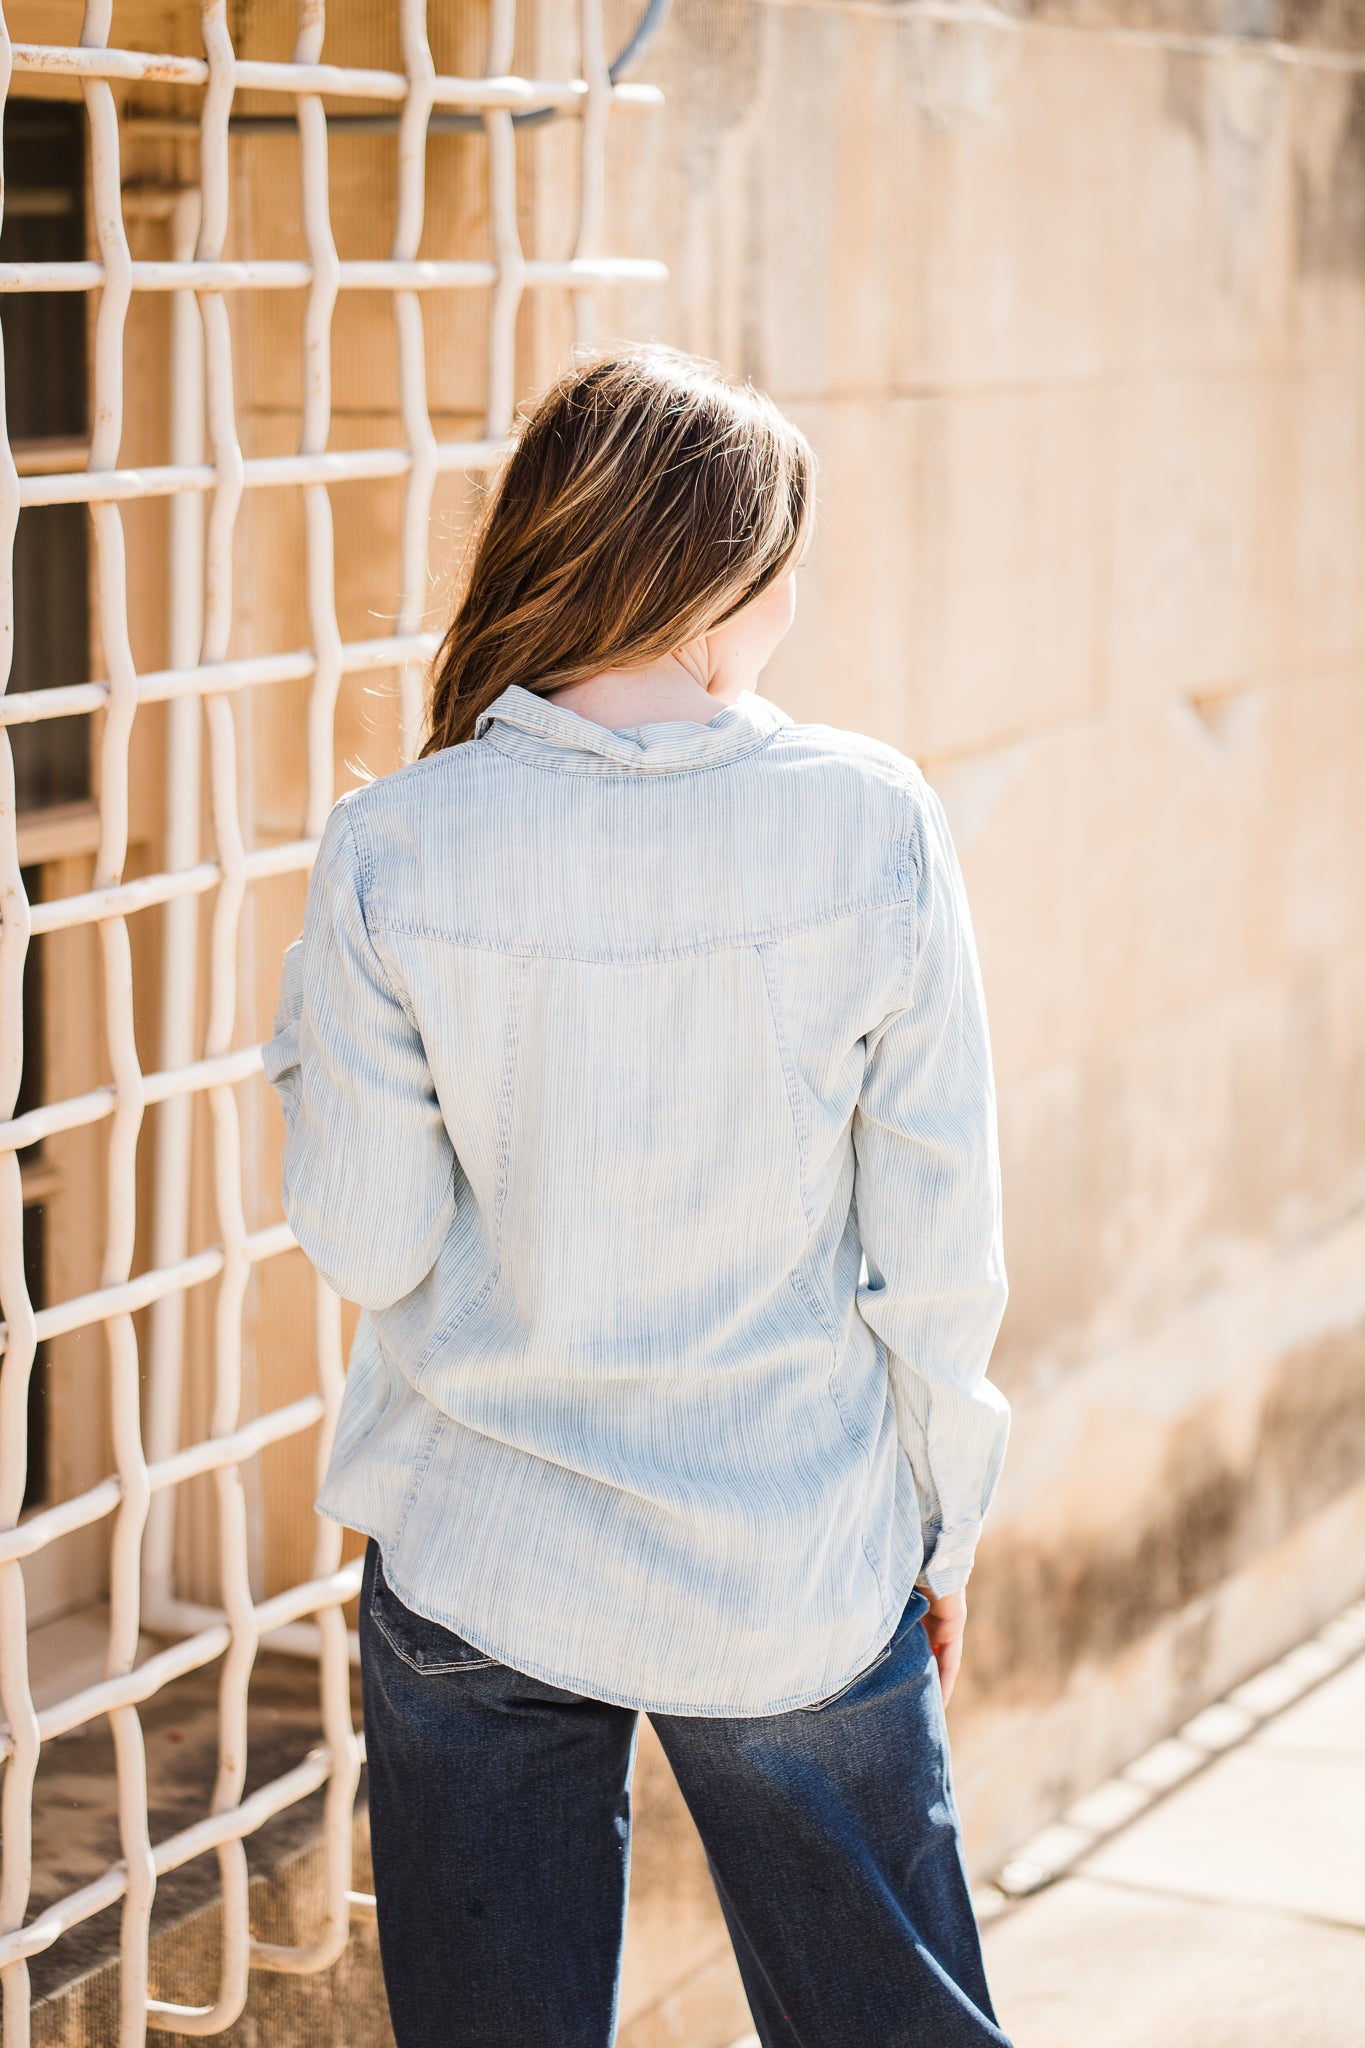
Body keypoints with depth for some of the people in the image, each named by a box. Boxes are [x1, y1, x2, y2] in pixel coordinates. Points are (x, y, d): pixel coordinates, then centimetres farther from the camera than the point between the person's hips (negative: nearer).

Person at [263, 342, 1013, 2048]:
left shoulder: (393, 852, -12)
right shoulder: (871, 823, -12)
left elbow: (364, 1243, -9)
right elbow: (936, 1240, -7)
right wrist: (945, 1522, 7)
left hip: (476, 1568, 0)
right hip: (802, 1573, 0)